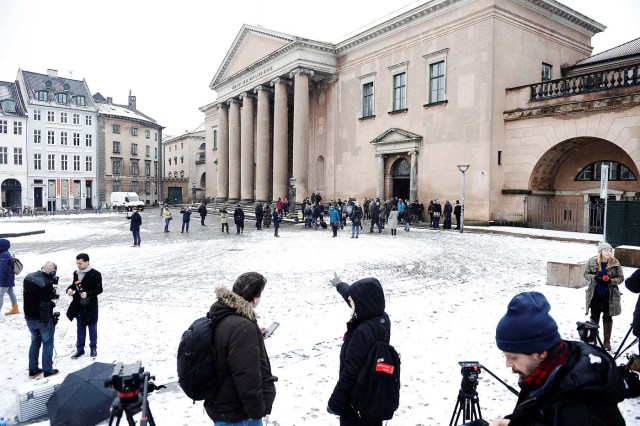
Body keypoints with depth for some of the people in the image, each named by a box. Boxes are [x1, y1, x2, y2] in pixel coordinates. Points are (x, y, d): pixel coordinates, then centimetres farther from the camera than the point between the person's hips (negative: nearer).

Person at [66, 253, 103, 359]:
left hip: (90, 306, -5)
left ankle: (93, 347, 25)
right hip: (79, 306, 5)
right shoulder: (76, 273, 3)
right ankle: (80, 349, 27)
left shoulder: (95, 274, -15)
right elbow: (74, 285, 17)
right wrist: (70, 289, -4)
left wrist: (87, 293, -28)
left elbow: (99, 289, -15)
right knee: (80, 328, 15)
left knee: (92, 327, 10)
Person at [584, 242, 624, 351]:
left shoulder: (615, 263, -8)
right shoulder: (592, 261, -8)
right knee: (594, 317, 11)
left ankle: (607, 341, 21)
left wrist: (611, 281, -20)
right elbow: (586, 273, 1)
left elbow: (621, 277, -1)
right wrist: (595, 278, -19)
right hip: (595, 294, 0)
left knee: (607, 318, 10)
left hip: (609, 295, 0)